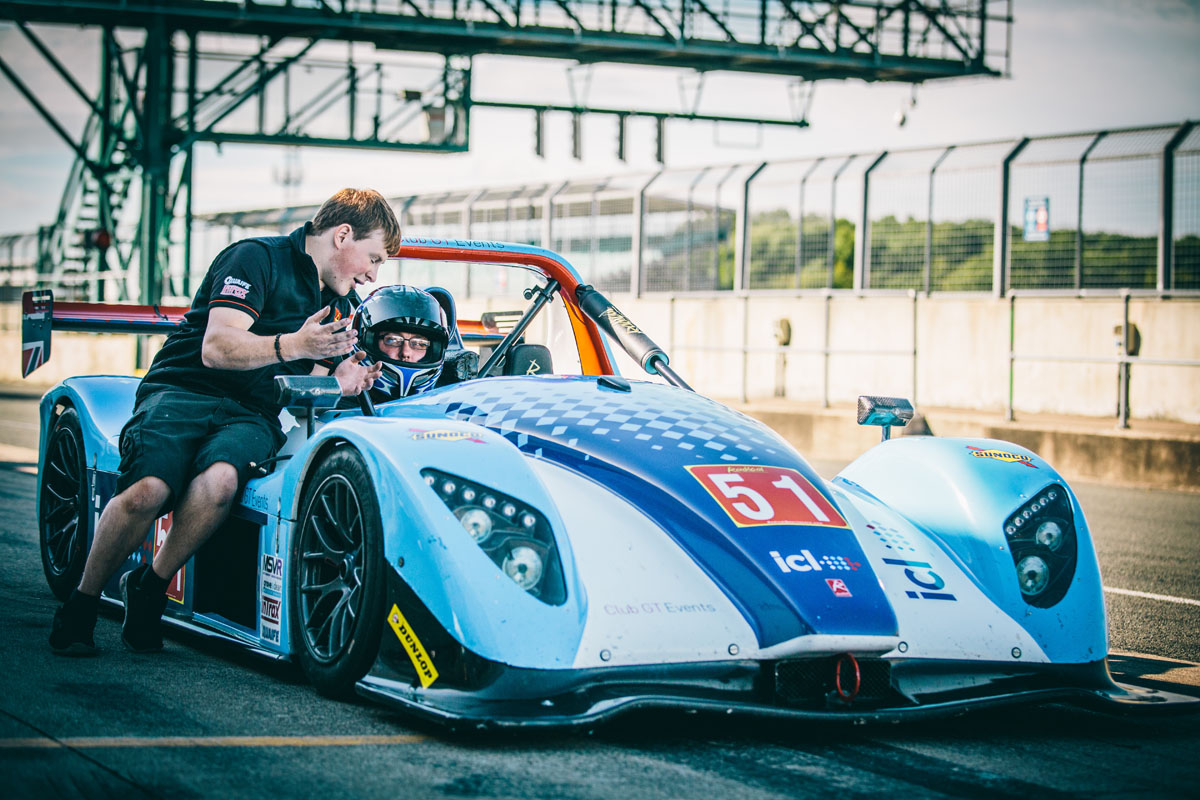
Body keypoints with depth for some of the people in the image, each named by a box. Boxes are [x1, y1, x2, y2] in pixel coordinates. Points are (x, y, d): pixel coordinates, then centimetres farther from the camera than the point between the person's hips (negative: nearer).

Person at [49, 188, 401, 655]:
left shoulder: (339, 305, 21)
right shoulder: (256, 257, -4)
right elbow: (216, 348, -15)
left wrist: (344, 383, 2)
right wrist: (290, 345, -29)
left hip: (251, 418, 5)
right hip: (183, 391, -5)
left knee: (219, 480, -34)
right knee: (147, 490, -34)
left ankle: (149, 588, -14)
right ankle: (81, 605, -12)